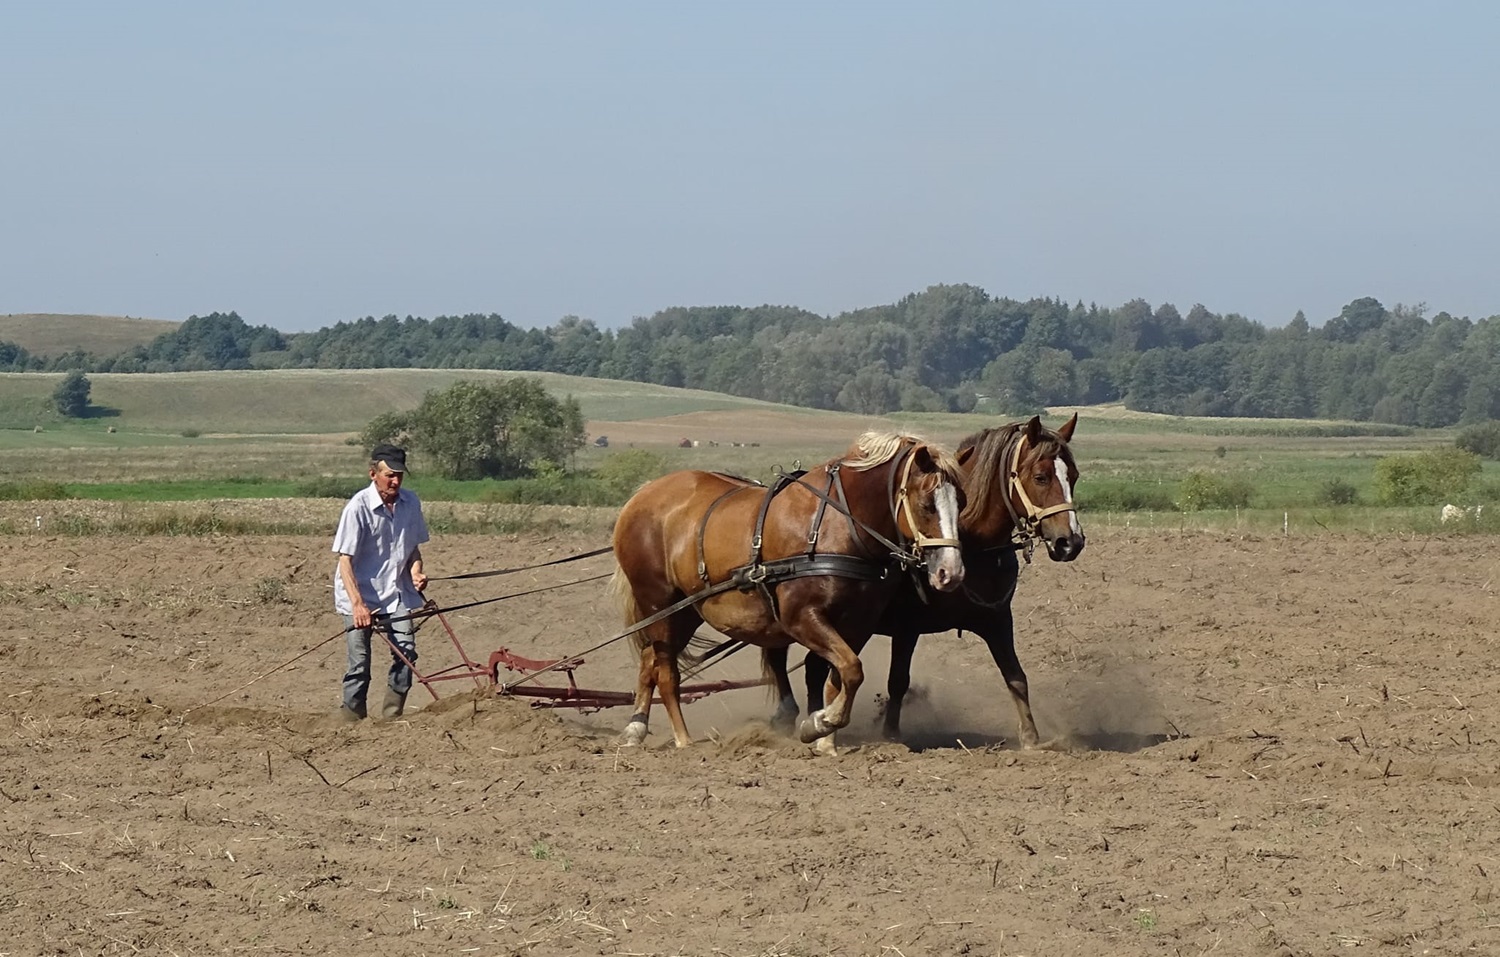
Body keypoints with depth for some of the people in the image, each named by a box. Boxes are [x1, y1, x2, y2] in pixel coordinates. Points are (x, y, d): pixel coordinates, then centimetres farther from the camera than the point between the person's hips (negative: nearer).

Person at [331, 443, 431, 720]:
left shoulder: (410, 502, 1)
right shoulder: (359, 506, -15)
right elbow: (345, 559, -17)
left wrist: (416, 570, -4)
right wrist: (358, 605, -25)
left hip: (396, 594, 5)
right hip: (360, 596, -4)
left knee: (406, 652, -8)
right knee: (360, 662, -5)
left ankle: (391, 717, 3)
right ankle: (351, 721, 6)